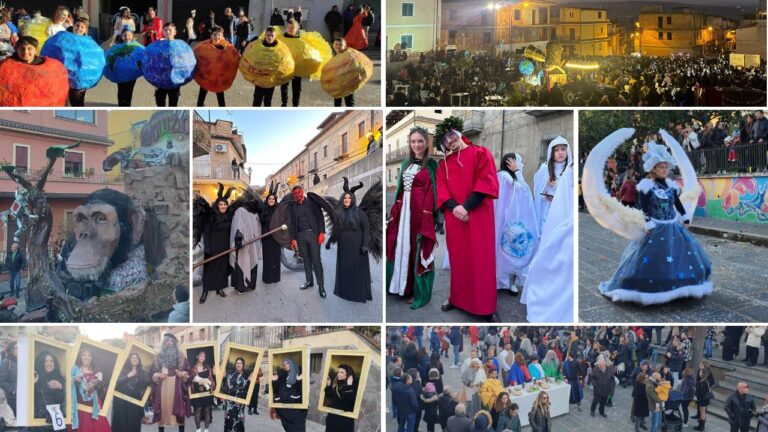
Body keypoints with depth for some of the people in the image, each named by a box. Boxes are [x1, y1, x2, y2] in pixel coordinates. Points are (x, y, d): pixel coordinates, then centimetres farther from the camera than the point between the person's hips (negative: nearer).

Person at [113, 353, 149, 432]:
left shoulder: (142, 372, 13)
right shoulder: (124, 370, 9)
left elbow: (146, 384, 4)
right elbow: (117, 382, -5)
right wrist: (128, 376, -11)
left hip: (135, 400, 1)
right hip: (122, 400, -1)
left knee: (133, 422, -4)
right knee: (121, 421, -5)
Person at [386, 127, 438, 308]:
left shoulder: (431, 165, -5)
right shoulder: (406, 164, 14)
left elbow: (431, 194, -10)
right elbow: (400, 190, 15)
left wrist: (427, 218, -16)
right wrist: (395, 212, 10)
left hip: (420, 211, -6)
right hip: (404, 210, 6)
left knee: (418, 249, 1)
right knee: (402, 247, 10)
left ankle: (418, 292, 11)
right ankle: (403, 286, 23)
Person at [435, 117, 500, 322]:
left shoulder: (481, 153, 2)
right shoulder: (444, 164, 14)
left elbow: (487, 182, -9)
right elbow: (441, 190, 5)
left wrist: (466, 206, -17)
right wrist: (454, 207, -15)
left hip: (478, 215, -3)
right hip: (454, 217, 3)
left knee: (482, 260, -3)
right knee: (458, 259, 8)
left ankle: (487, 306, 2)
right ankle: (457, 298, 20)